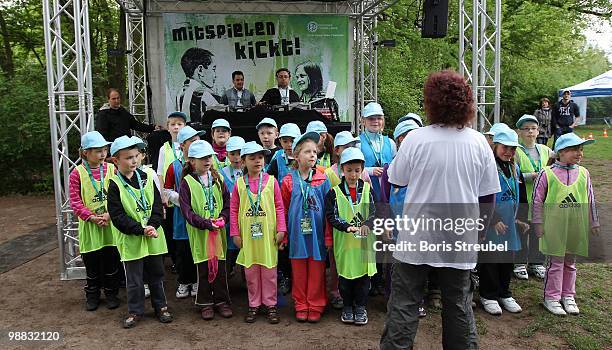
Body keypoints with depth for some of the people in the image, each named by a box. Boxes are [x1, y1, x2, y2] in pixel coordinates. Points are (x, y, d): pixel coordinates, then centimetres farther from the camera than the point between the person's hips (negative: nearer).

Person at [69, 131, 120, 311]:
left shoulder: (111, 169, -2)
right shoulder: (77, 173, -7)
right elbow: (75, 201, -7)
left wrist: (109, 214, -15)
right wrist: (92, 217, -16)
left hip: (111, 224, 1)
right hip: (89, 225, -1)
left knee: (111, 261, 10)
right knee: (92, 264, 12)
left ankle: (111, 293, 27)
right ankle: (92, 295, 30)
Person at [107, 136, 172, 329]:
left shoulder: (147, 177, 0)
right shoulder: (114, 185, -9)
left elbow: (158, 205, -1)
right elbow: (118, 217, -13)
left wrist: (152, 225, -15)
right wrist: (141, 230, -19)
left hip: (153, 237, 3)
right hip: (131, 240, -3)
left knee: (156, 274, 16)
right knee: (134, 279, 9)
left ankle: (160, 306, 31)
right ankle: (135, 311, 27)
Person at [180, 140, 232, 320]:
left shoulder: (218, 179, 6)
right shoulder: (187, 182, -5)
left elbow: (227, 203, 6)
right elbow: (186, 210, -10)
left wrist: (223, 218, -12)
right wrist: (205, 223, -18)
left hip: (219, 232, 3)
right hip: (199, 233, -3)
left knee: (220, 268, 9)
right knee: (203, 269, 7)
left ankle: (221, 301, 23)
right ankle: (205, 303, 21)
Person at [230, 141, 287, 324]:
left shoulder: (271, 181, -1)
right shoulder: (239, 183, 1)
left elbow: (279, 207, 1)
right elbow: (233, 209, 4)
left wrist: (281, 230, -4)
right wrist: (235, 233, 0)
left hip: (268, 234, -1)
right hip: (247, 235, 1)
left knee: (269, 270, 7)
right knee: (250, 271, 10)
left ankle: (270, 304, 21)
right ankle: (254, 305, 24)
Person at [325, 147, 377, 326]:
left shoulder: (367, 189, 4)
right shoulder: (335, 192, -1)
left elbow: (374, 211, -3)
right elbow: (331, 215, -7)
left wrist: (366, 224, -23)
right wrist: (347, 226, -22)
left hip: (364, 241, 1)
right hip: (344, 242, -1)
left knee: (364, 273, 8)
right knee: (345, 273, 9)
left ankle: (361, 307, 24)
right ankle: (347, 306, 26)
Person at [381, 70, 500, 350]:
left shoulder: (415, 139, -15)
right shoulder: (479, 142, -7)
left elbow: (396, 179, -2)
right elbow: (488, 196, 1)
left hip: (416, 238, -2)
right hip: (460, 239, 3)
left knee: (403, 304, 9)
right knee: (458, 303, 20)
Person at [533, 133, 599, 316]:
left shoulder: (583, 173, 4)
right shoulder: (547, 173, -9)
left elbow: (590, 200, 11)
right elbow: (537, 200, -5)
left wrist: (594, 224, 13)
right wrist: (538, 224, -5)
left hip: (576, 228, 4)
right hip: (554, 228, -4)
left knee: (570, 262, 16)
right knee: (555, 263, 3)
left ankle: (568, 295, 31)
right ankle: (551, 297, 16)